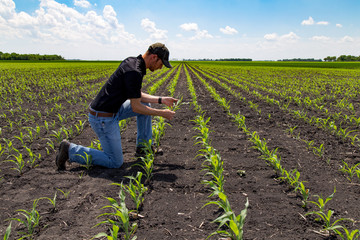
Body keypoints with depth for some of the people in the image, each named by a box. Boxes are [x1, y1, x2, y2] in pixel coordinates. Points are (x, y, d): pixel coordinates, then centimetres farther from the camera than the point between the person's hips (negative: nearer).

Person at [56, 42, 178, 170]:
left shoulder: (131, 61, 6)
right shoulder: (134, 72, -24)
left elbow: (136, 96, 14)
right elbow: (136, 107, -19)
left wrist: (161, 100, 9)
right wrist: (162, 113, -8)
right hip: (103, 119, -10)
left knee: (146, 104, 15)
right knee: (116, 162, -1)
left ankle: (143, 146, 24)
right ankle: (70, 150, 3)